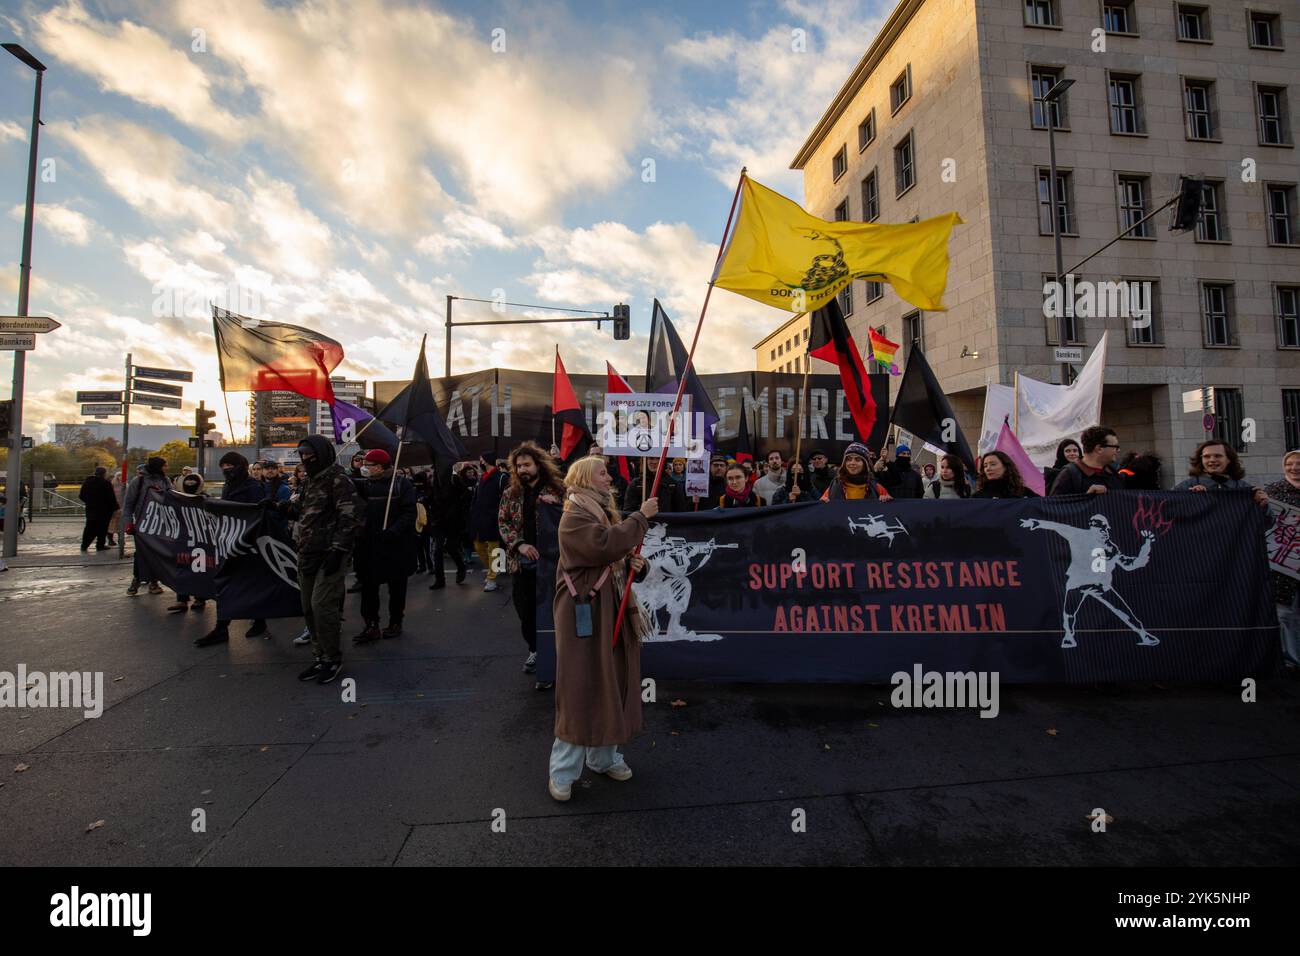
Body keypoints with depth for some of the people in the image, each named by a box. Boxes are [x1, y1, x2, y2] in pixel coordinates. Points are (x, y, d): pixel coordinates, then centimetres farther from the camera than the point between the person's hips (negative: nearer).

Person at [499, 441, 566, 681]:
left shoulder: (556, 490, -2)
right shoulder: (510, 493, 8)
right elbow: (502, 523, 5)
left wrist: (553, 505, -22)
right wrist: (519, 544, -11)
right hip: (521, 562, 4)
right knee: (525, 611, 12)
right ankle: (535, 650, 35)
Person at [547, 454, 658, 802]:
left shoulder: (606, 512, 17)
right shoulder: (574, 516, -12)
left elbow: (623, 560, 19)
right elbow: (606, 545, -30)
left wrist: (638, 564, -4)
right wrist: (641, 516, -21)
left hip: (613, 614, 9)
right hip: (584, 615, -8)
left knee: (611, 685, 15)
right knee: (580, 690, -2)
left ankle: (603, 757, 31)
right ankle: (562, 772, 13)